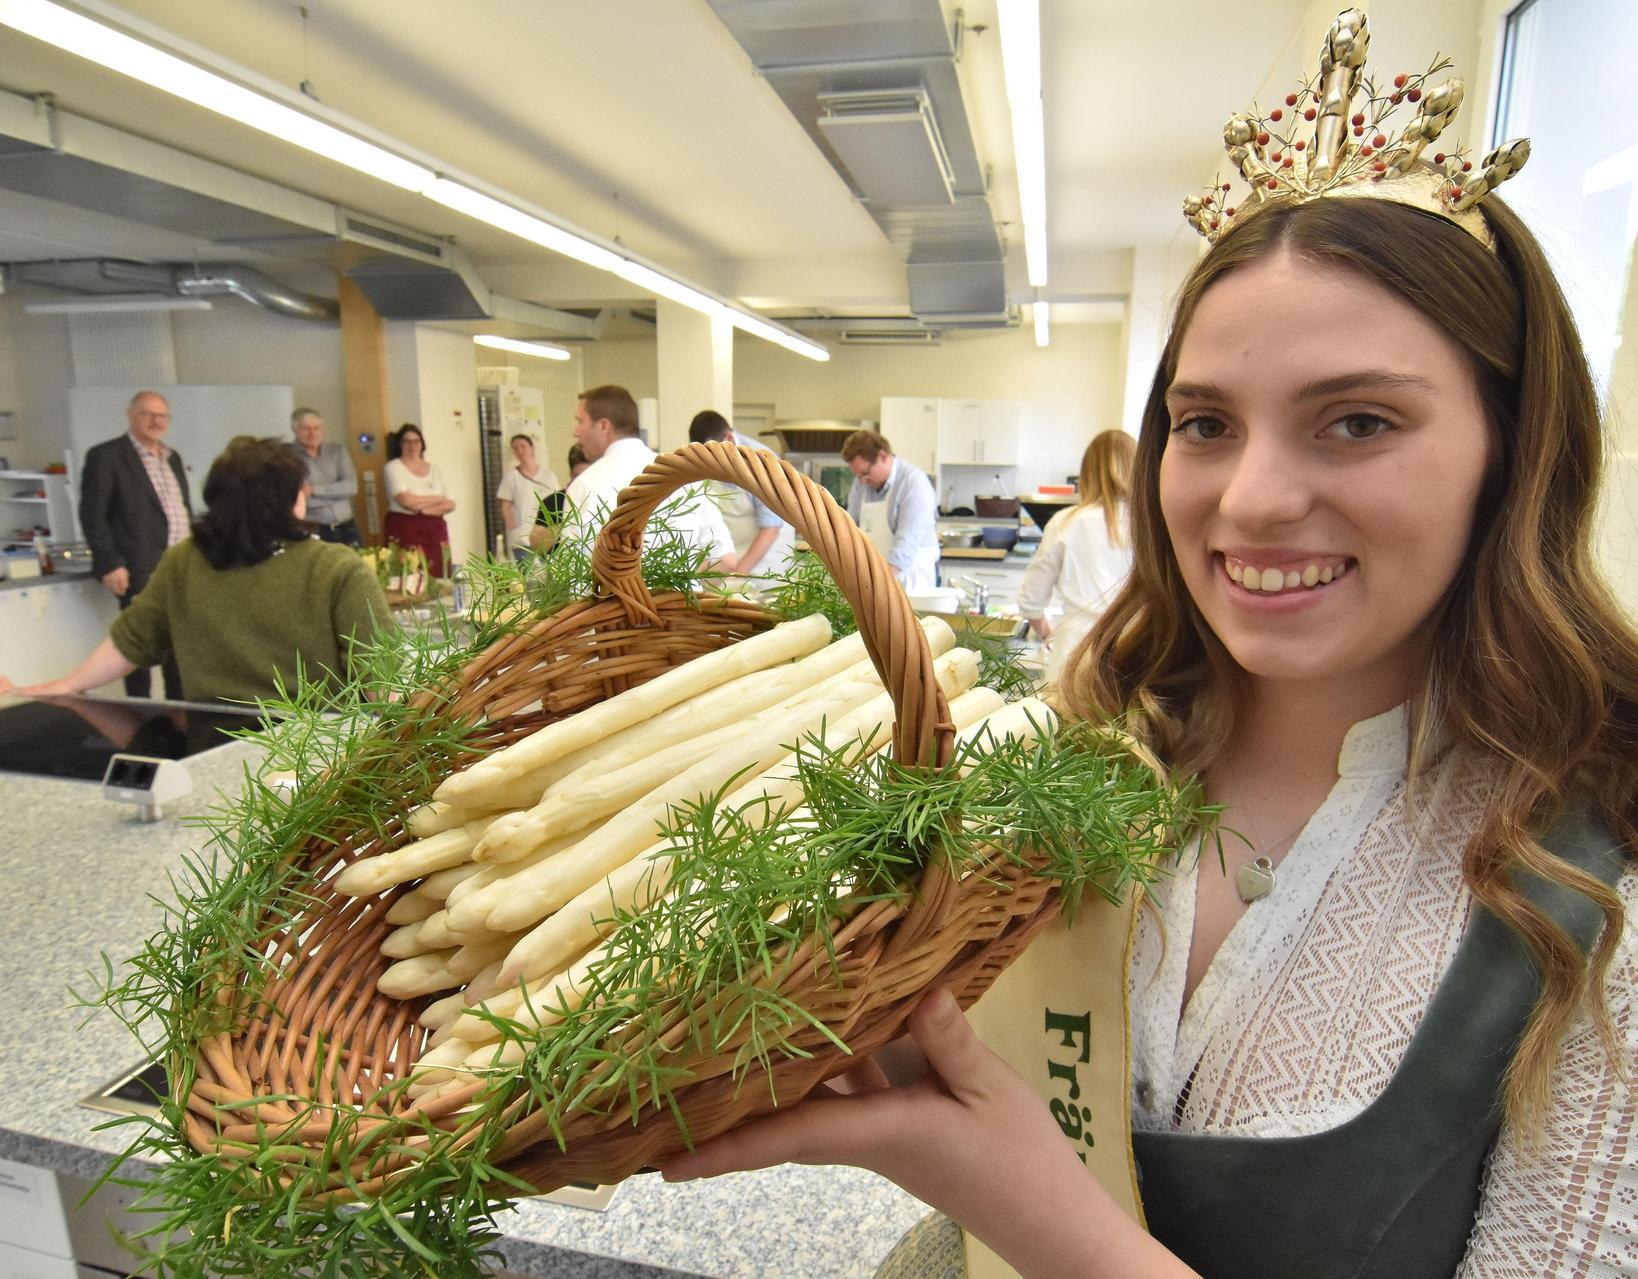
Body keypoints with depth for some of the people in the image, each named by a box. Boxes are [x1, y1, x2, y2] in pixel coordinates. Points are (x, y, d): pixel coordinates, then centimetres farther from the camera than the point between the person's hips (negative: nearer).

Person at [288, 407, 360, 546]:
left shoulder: (338, 451, 10)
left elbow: (351, 486, -3)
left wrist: (314, 489, -11)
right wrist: (337, 492, -9)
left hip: (347, 529, 4)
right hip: (313, 532, -4)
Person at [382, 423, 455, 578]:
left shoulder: (435, 471, 13)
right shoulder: (392, 468, 1)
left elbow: (450, 504, 5)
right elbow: (406, 500, -13)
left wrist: (424, 509, -11)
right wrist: (438, 499, -1)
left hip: (435, 531, 4)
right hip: (405, 531, -4)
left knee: (437, 580, -1)